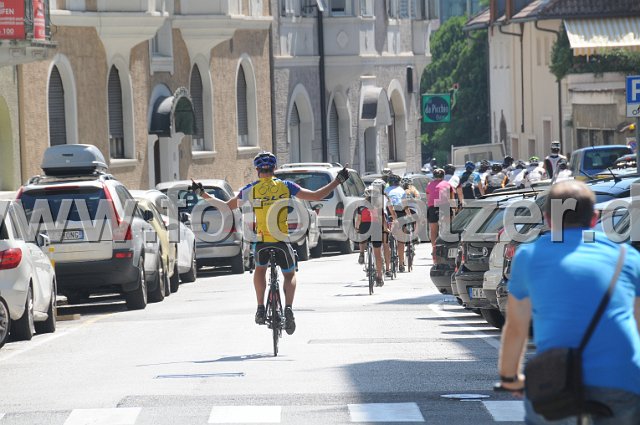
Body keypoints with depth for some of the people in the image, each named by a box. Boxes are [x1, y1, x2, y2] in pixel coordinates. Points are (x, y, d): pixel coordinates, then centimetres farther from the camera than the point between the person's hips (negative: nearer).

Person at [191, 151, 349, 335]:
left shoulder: (251, 189, 1)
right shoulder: (285, 186, 2)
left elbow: (226, 207, 7)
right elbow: (316, 196, 0)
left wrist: (202, 194, 17)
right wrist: (337, 181, 10)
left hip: (260, 240, 0)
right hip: (282, 240, 0)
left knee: (260, 269, 30)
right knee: (289, 275, 20)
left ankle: (261, 308, 18)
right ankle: (288, 308, -5)